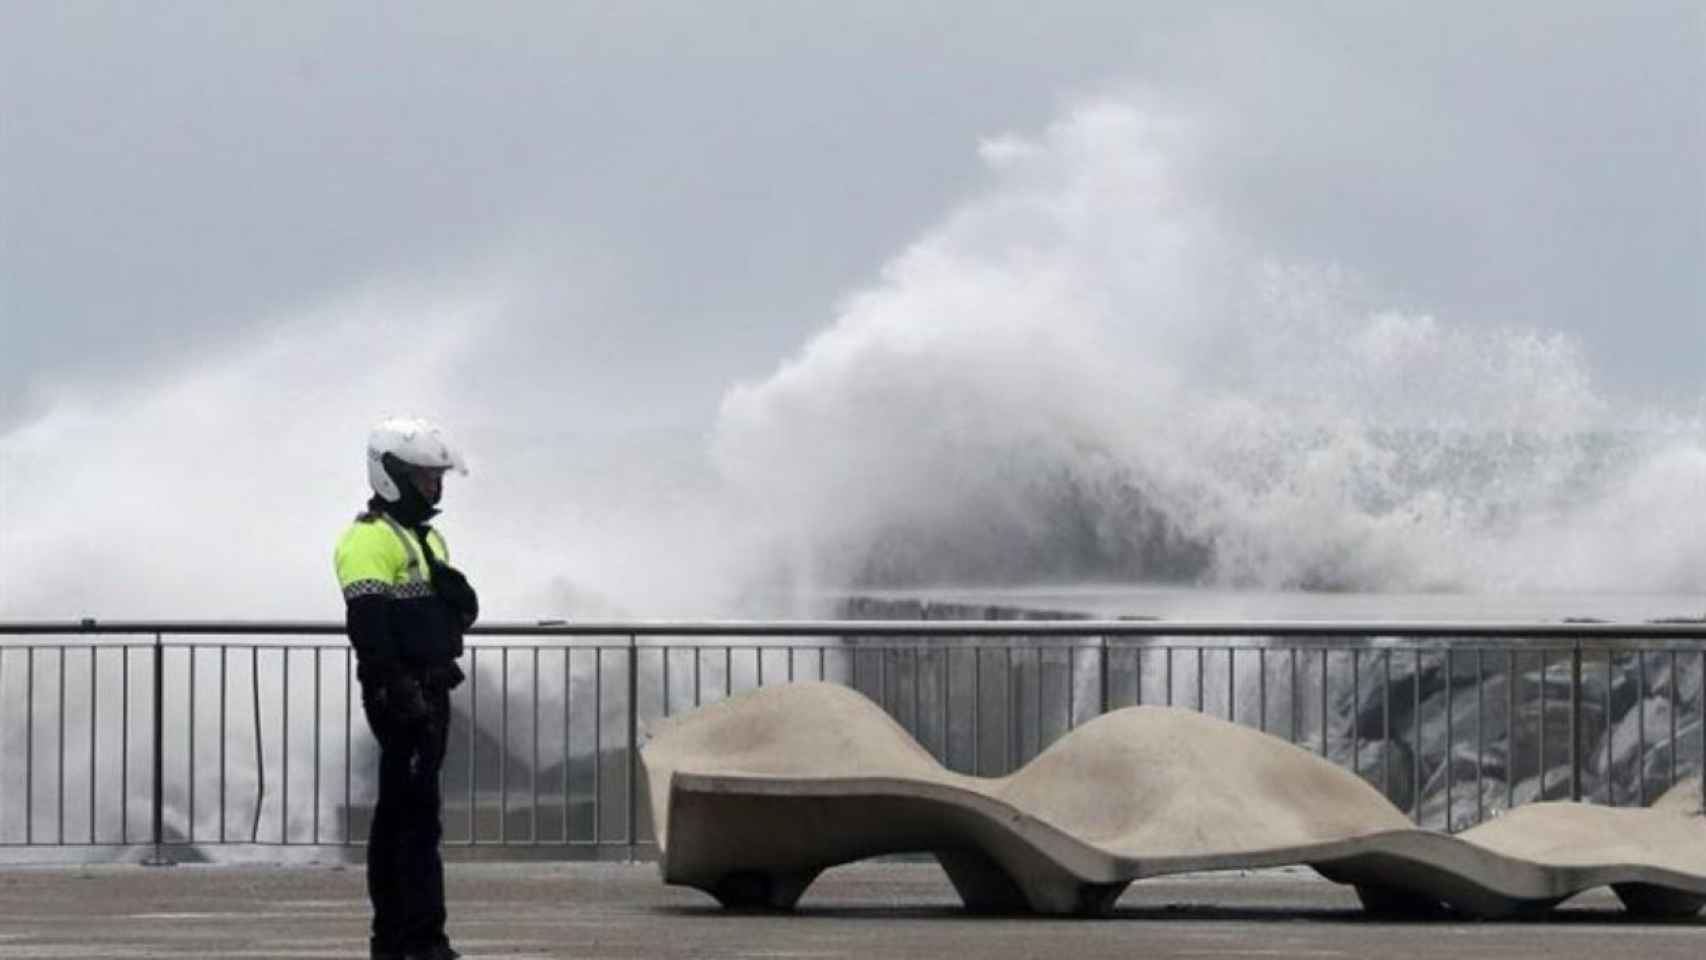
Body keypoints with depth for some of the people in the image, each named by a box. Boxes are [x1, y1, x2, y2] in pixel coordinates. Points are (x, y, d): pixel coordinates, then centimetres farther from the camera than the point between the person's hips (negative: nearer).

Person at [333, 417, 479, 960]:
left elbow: (465, 612, 19)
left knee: (398, 813, 12)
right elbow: (369, 625, -21)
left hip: (430, 689, 10)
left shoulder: (427, 539, 19)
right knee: (416, 814, -13)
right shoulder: (370, 540, -12)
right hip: (400, 692, -10)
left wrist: (453, 588, -3)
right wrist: (399, 691, -26)